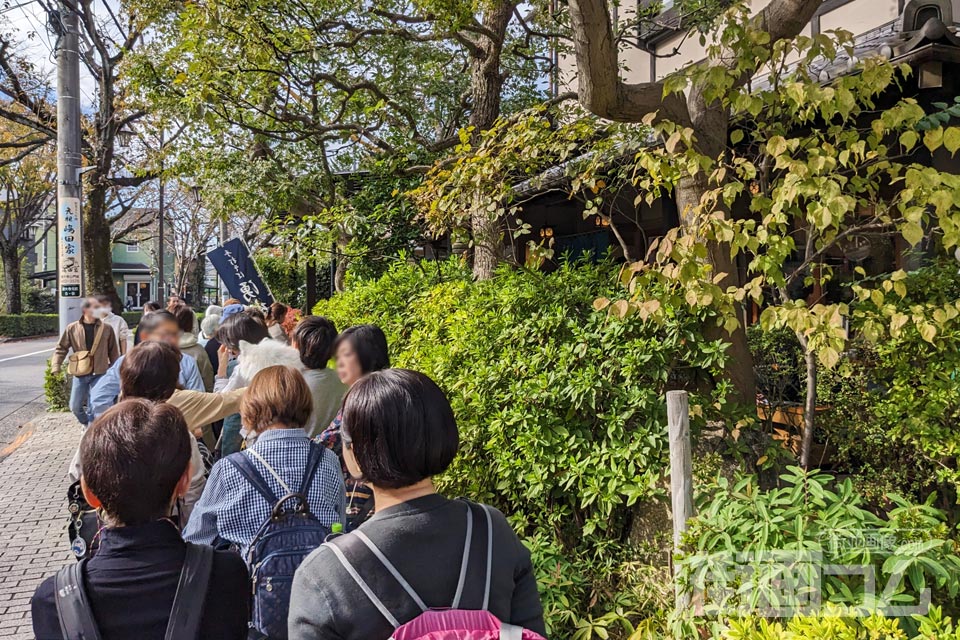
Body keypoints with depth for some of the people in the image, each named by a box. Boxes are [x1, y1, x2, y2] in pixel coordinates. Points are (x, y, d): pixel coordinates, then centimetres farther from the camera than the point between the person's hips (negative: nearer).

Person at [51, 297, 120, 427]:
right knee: (75, 407, 10)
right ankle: (87, 425, 38)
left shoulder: (106, 328, -2)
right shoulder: (72, 328, -2)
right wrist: (56, 366, -7)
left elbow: (113, 352, 5)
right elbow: (61, 348, 4)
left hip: (99, 374, -2)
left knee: (94, 407, -5)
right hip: (80, 374, 2)